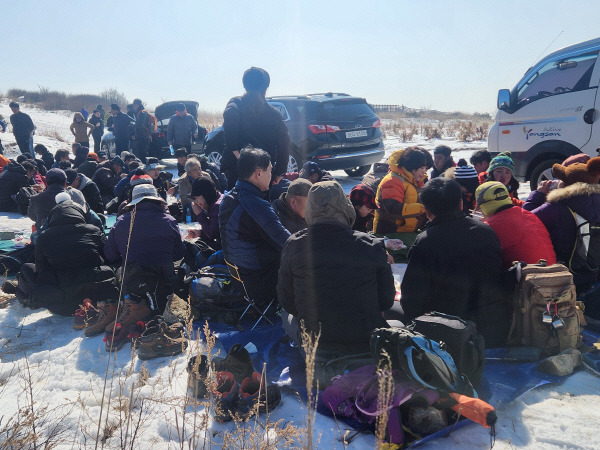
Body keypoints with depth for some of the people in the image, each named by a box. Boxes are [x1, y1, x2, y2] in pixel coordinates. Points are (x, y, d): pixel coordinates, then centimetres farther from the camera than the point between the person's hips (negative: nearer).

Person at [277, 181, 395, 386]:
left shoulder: (294, 246, -11)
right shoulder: (372, 245, -11)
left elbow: (287, 301, -1)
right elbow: (386, 301, -2)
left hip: (315, 341, 0)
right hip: (367, 343, 1)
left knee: (287, 316, 32)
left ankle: (323, 366, 20)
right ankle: (362, 365, 20)